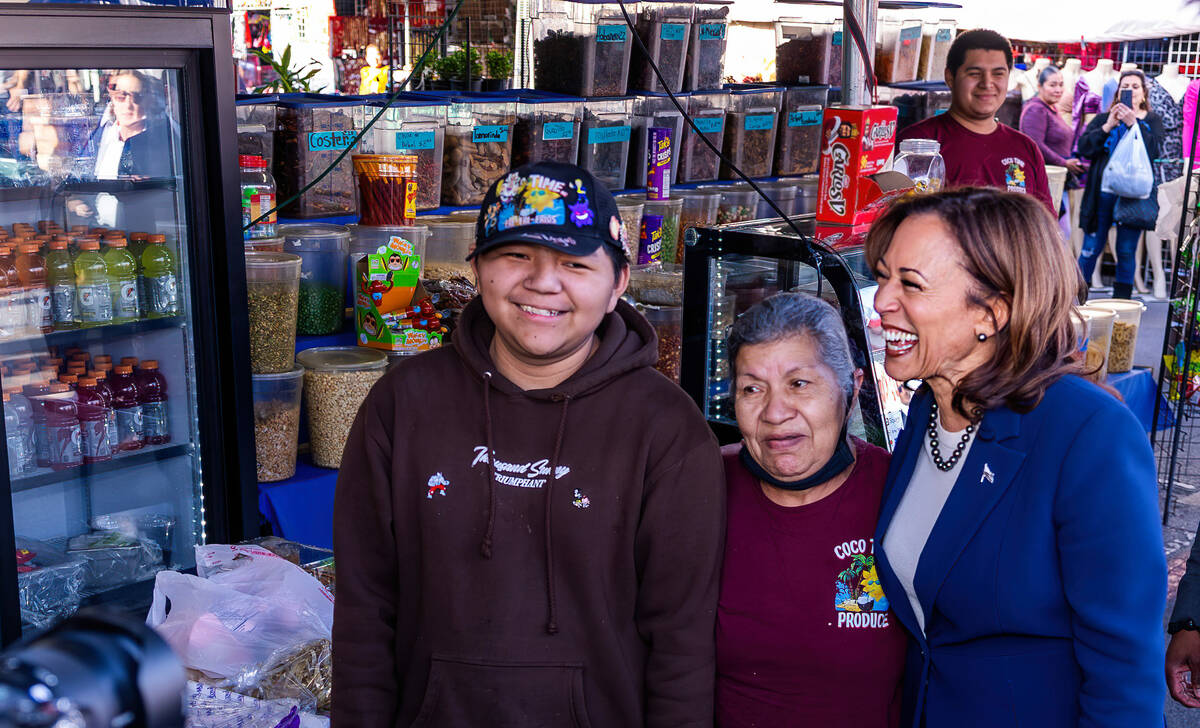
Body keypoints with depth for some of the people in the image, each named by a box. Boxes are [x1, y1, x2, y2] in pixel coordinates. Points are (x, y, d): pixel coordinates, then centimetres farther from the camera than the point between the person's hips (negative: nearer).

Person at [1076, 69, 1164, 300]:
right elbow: (1084, 147, -2)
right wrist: (1108, 126, -12)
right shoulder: (1103, 119, 11)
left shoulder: (1152, 121, 10)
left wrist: (1133, 123, -14)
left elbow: (1154, 151, -8)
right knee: (1092, 248, 0)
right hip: (1103, 190, 0)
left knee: (1127, 251, 1)